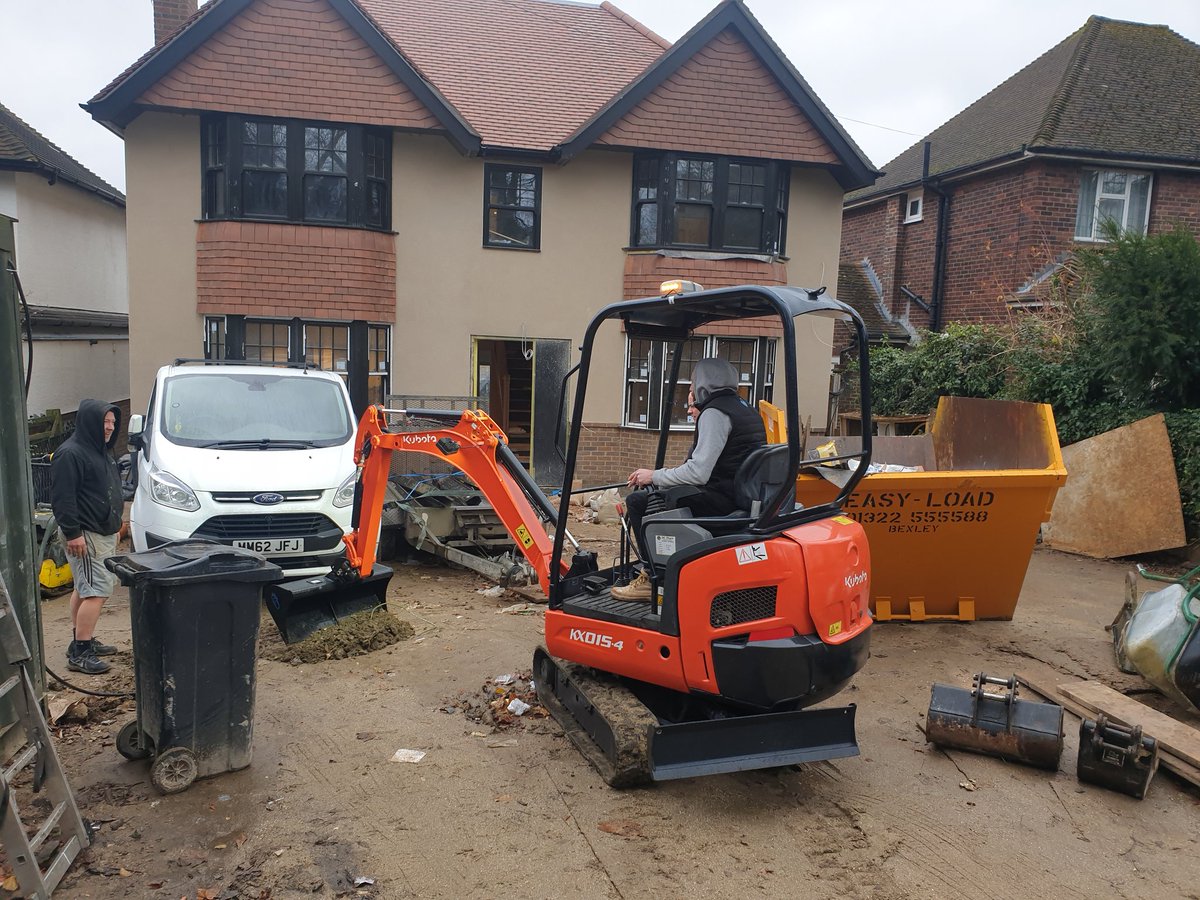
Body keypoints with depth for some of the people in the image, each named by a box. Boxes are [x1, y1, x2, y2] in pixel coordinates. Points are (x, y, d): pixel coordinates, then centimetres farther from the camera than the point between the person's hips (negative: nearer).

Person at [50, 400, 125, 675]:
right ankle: (79, 653, -9)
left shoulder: (102, 451, 16)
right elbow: (62, 498, -20)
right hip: (85, 536, -10)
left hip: (104, 533, 10)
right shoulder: (70, 454, -15)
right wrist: (73, 533, -23)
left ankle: (83, 641, 25)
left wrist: (115, 523, 25)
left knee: (84, 589, 17)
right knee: (97, 591, -13)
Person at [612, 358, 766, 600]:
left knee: (638, 501, -7)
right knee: (655, 493, 24)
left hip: (721, 499, -10)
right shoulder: (745, 409, 18)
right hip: (740, 496, 10)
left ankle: (653, 578, -1)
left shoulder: (715, 412, -13)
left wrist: (654, 476, -8)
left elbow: (698, 472, -20)